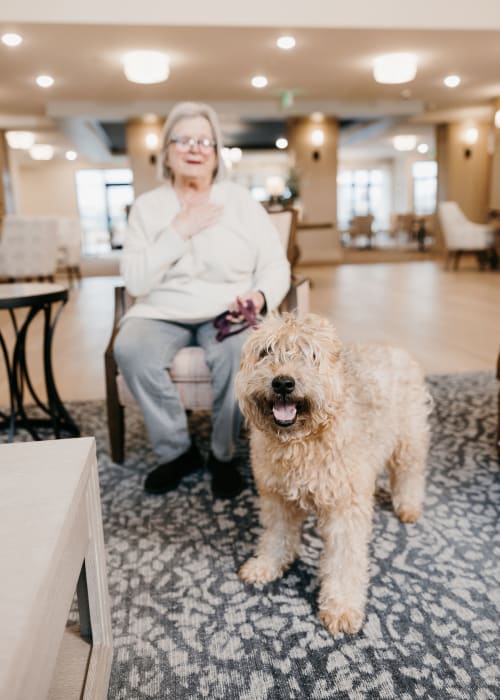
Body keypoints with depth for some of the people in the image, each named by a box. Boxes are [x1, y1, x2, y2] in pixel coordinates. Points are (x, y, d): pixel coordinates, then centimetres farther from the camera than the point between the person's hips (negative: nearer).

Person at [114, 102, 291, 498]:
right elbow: (135, 282, -6)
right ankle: (177, 451, -7)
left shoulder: (242, 201, 3)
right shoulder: (147, 206, 4)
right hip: (163, 314, 1)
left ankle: (223, 454, -8)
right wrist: (179, 231, -13)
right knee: (130, 349, -29)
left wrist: (260, 297, -21)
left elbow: (276, 266, 1)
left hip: (228, 313, -1)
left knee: (239, 350, -33)